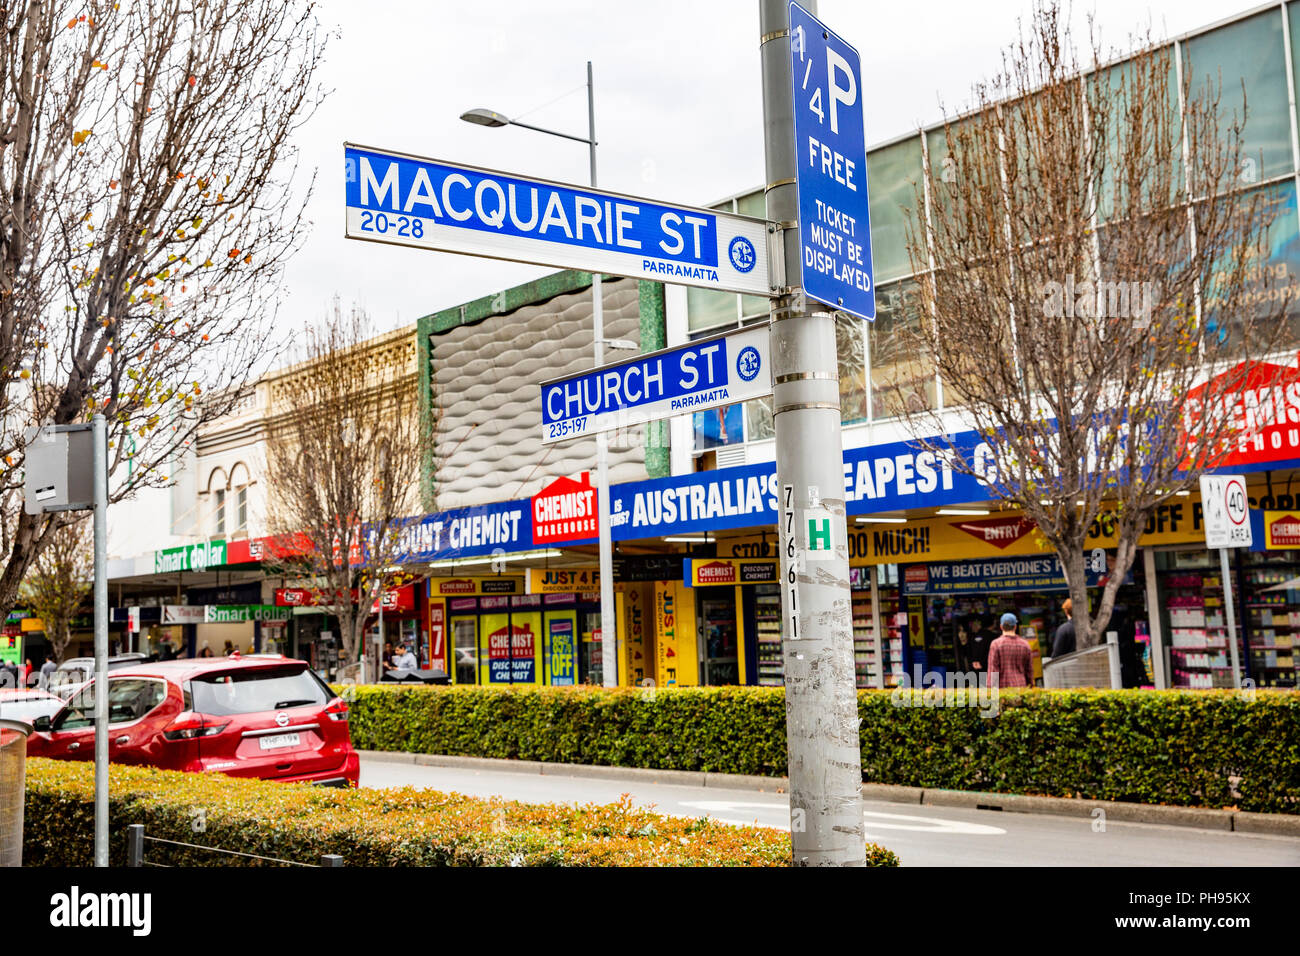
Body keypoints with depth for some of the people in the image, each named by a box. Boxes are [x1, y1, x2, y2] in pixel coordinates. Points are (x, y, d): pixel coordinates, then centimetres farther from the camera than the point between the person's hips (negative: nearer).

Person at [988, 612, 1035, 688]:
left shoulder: (996, 644, -5)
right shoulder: (1025, 644, 6)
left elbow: (993, 670, -8)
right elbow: (1029, 669, 11)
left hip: (1002, 687, -3)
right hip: (1021, 686, 3)